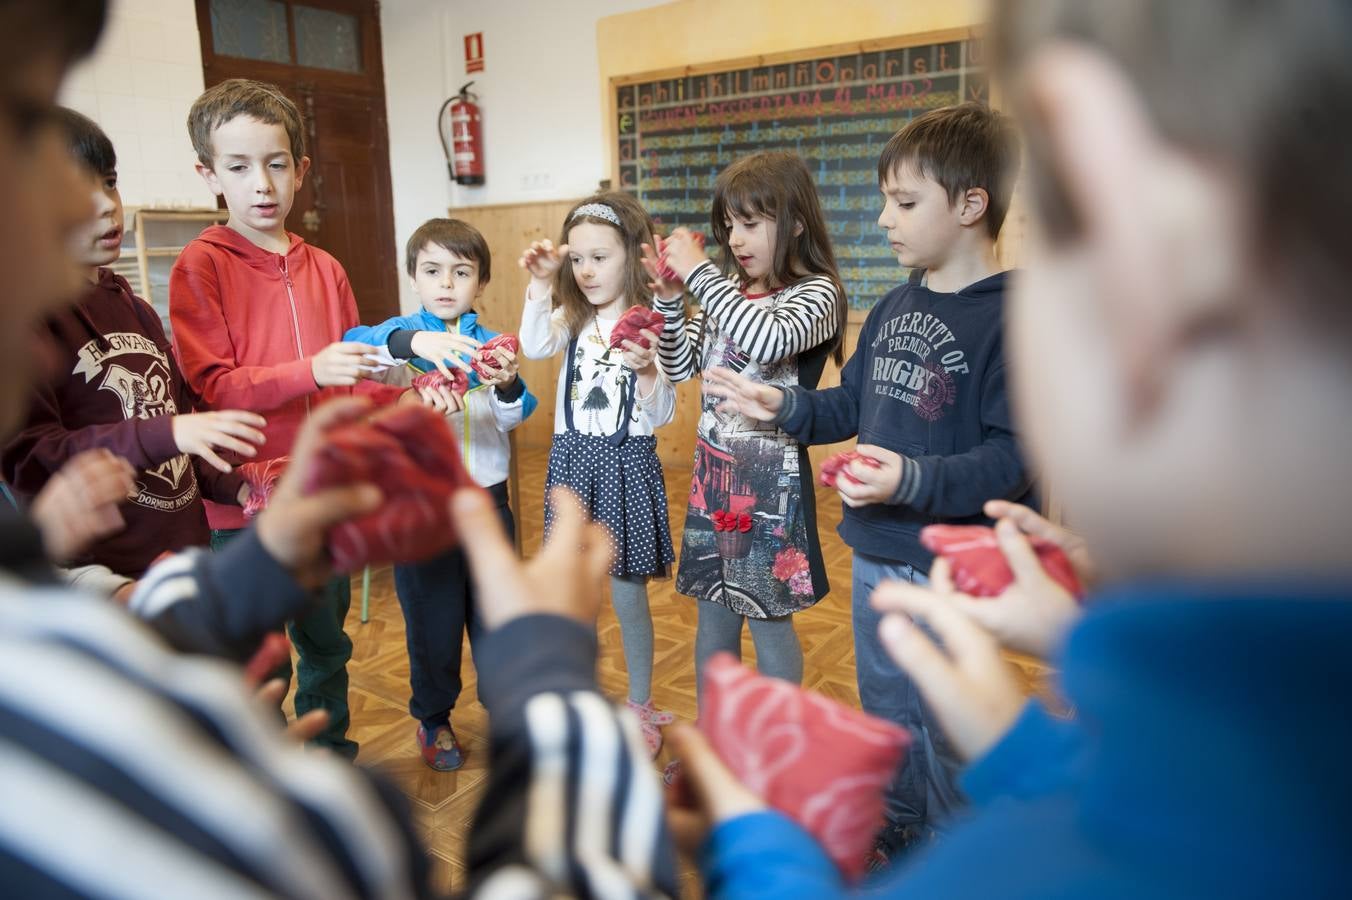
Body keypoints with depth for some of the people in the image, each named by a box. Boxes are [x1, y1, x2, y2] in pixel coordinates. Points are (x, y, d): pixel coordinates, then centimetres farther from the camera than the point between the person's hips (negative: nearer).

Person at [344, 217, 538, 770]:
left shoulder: (490, 343, 4)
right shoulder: (404, 331, -3)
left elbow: (513, 417, -7)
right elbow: (355, 344, -26)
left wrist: (508, 387, -30)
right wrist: (412, 342, -46)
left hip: (486, 496, 2)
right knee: (432, 614, 11)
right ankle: (433, 719, 32)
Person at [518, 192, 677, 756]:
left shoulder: (653, 325, -6)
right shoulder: (572, 319, 5)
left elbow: (662, 415, -8)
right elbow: (534, 347, -16)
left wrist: (647, 371, -25)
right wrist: (541, 284, -20)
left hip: (628, 462, -3)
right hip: (573, 459, 4)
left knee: (628, 593, 7)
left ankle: (640, 706, 28)